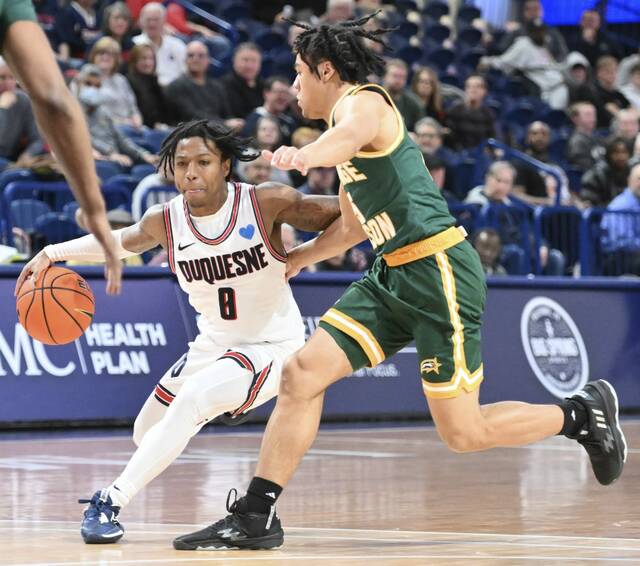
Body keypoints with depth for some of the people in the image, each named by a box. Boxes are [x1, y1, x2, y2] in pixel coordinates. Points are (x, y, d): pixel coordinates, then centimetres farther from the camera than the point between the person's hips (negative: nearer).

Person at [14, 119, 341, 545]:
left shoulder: (267, 203, -22)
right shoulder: (165, 221, -9)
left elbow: (343, 213, -14)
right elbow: (124, 241, 14)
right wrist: (52, 253, 8)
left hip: (272, 346, -6)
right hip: (213, 345, 6)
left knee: (193, 398, -31)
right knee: (147, 436, 12)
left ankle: (111, 502, -26)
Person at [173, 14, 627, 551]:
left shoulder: (363, 101, -8)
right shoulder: (347, 119, 22)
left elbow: (349, 135, -37)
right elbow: (351, 227, 34)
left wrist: (304, 156, -58)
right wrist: (293, 260, 38)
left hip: (439, 269, -9)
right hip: (392, 275, 9)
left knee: (462, 433, -5)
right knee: (302, 372, -5)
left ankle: (585, 412, 17)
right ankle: (256, 516, -3)